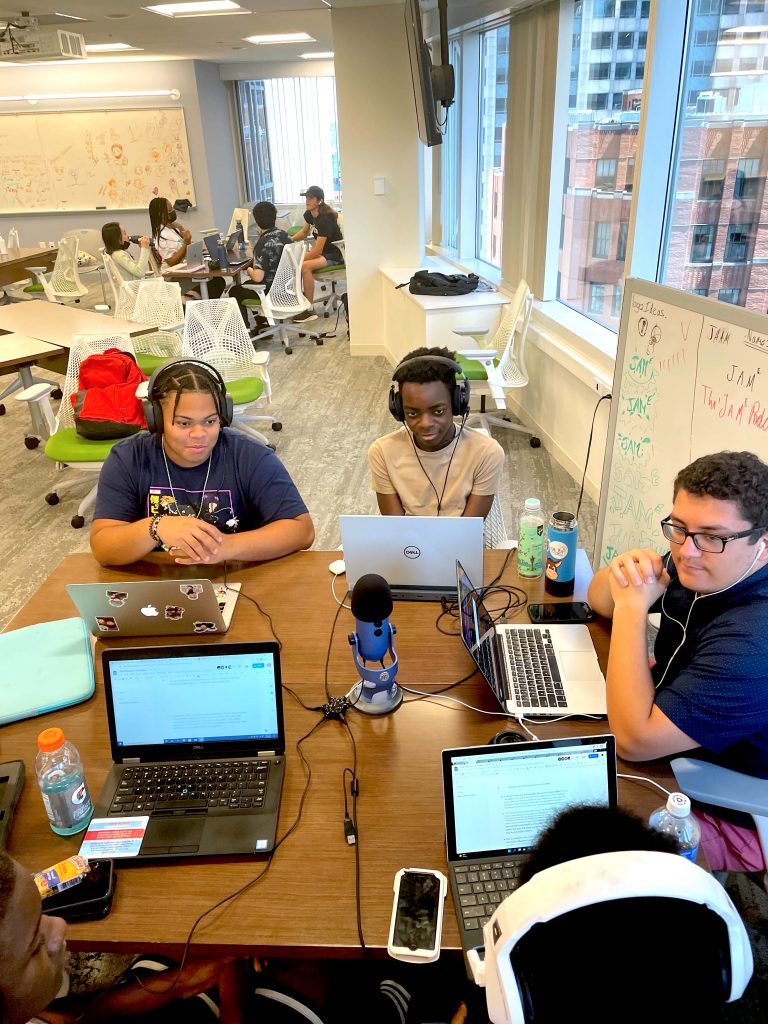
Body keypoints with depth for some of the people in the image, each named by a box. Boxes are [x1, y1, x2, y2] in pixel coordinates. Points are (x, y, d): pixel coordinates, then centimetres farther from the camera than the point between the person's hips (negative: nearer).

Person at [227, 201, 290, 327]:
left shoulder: (263, 243, -25)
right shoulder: (283, 234, -1)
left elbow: (257, 277, -31)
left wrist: (249, 271, -8)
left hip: (271, 291, -8)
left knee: (235, 291, 16)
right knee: (247, 284, 32)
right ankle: (262, 322, 33)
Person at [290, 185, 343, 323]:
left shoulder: (325, 219, -26)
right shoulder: (309, 214, -1)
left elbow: (318, 250, -28)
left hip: (335, 254, -9)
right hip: (321, 250, 9)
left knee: (305, 266, -29)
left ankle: (310, 311, -21)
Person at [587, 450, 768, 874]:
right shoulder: (698, 570, -10)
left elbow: (634, 739, -34)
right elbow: (599, 598, 6)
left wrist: (632, 607, -30)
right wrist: (622, 572, -19)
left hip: (728, 824, -7)